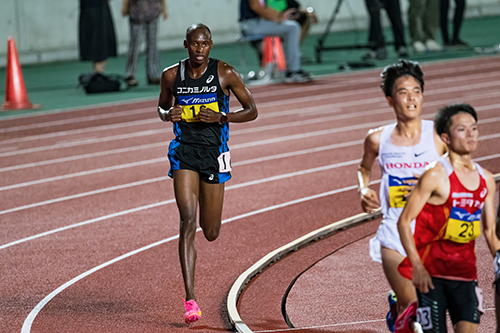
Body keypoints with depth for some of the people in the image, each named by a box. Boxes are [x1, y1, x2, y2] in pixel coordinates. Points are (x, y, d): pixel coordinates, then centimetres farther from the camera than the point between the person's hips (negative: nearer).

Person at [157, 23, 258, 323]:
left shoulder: (225, 73, -4)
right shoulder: (172, 75, 1)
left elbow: (252, 111, 0)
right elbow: (162, 107, 19)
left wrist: (221, 117, -16)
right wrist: (168, 115, -6)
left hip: (214, 152, 0)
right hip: (184, 152, 0)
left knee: (211, 233, 8)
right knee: (188, 221, -16)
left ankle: (210, 205, 51)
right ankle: (190, 299, -19)